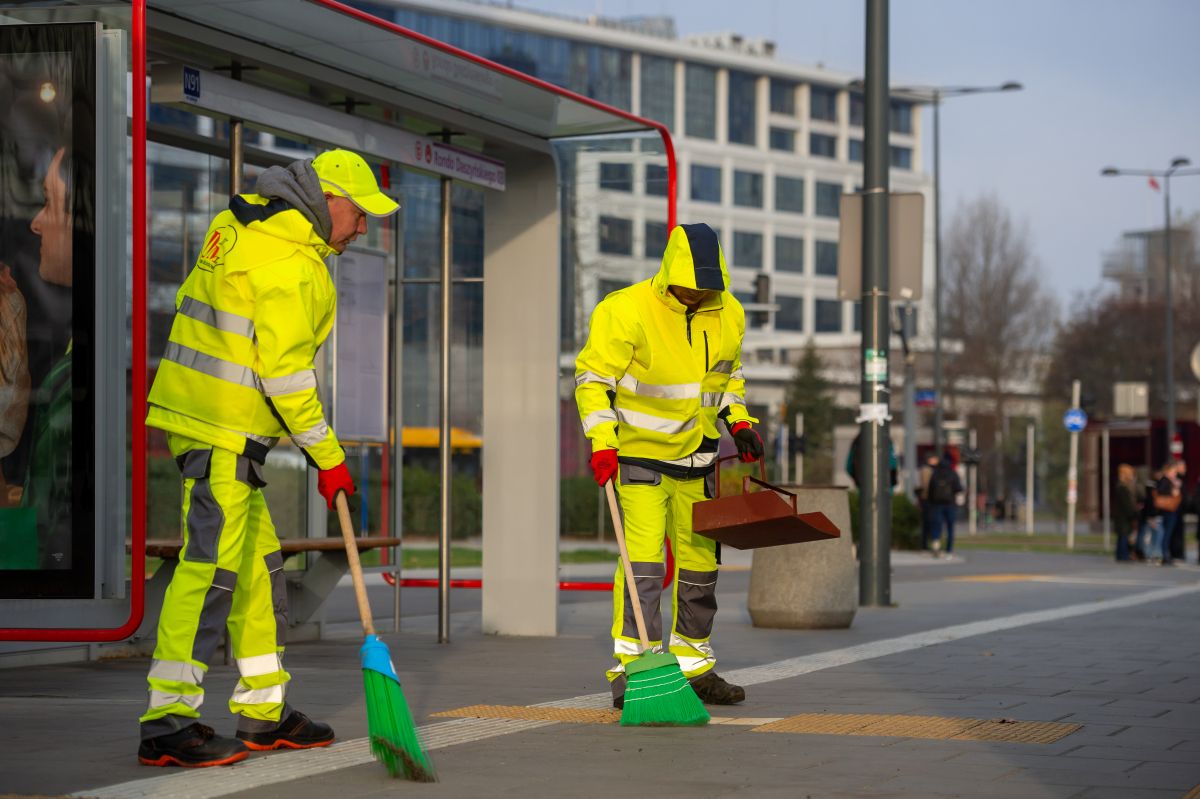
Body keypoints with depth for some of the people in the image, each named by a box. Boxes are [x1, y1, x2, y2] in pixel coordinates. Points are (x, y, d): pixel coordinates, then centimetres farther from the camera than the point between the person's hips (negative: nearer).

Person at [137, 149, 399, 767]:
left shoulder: (244, 220, 14)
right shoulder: (293, 264, -17)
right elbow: (284, 371, -20)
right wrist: (327, 457, -13)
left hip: (202, 416, 11)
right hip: (222, 430, -11)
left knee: (256, 561, 13)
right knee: (212, 563, -12)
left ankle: (265, 711, 18)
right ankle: (167, 723, -13)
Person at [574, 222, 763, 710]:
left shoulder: (728, 314, 0)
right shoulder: (627, 311, -18)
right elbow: (592, 378, -14)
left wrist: (738, 420, 5)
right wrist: (602, 443, -22)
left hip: (695, 456, 6)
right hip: (638, 452, -6)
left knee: (700, 561, 11)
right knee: (643, 558, -17)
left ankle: (693, 665, 23)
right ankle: (631, 668, -16)